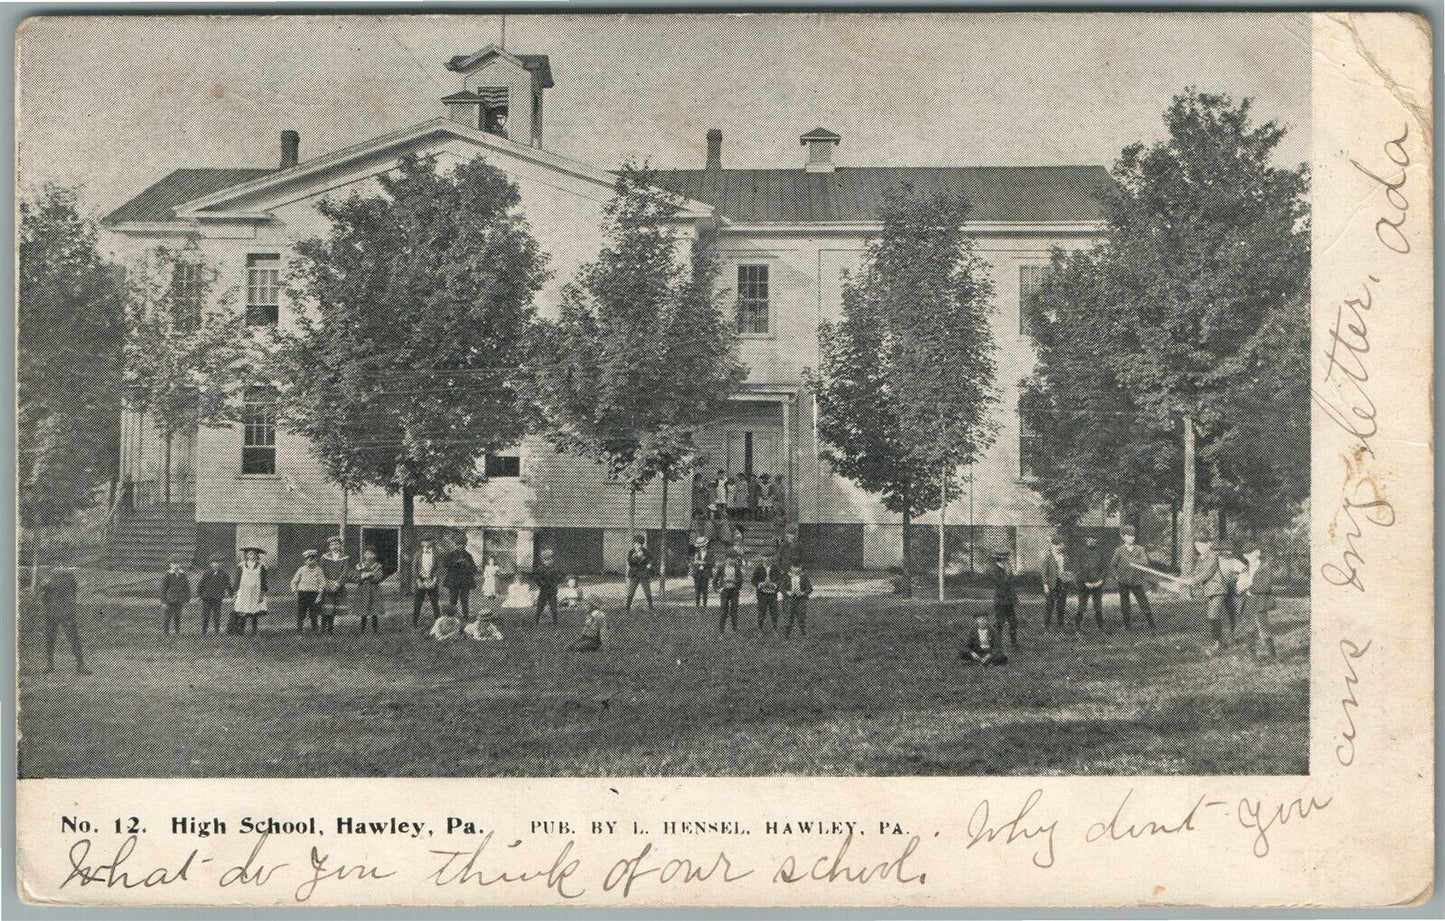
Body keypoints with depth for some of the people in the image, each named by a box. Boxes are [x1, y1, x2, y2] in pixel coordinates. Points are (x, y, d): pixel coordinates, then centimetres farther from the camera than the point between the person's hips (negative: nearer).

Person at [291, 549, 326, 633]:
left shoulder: (318, 570, 2)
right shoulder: (302, 569, 6)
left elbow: (322, 583, 1)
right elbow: (294, 581, 12)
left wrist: (319, 596, -6)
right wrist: (295, 592, 3)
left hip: (313, 594, -1)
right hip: (302, 594, 1)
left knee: (313, 615, 1)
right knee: (300, 614, 0)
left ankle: (314, 630, 10)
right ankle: (299, 629, 6)